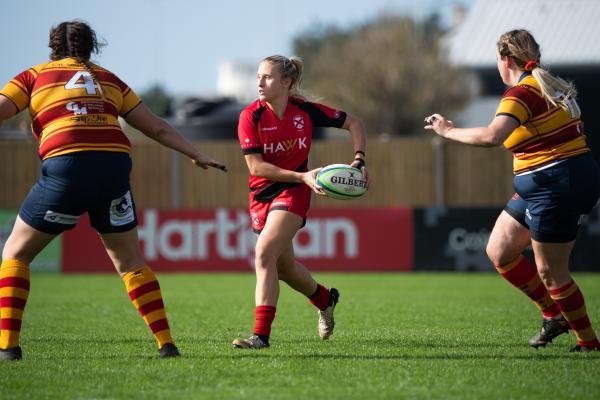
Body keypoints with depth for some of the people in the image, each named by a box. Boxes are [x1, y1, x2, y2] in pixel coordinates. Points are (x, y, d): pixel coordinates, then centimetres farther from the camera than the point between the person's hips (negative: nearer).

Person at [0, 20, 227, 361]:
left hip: (65, 170, -3)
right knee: (131, 263, 18)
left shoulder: (34, 77, 14)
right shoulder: (108, 80, 23)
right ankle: (167, 343, 9)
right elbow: (158, 128, 23)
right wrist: (197, 155, 32)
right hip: (115, 169, 3)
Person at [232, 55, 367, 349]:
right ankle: (325, 299, 45)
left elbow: (353, 123, 5)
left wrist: (359, 160, -8)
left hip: (293, 193, -3)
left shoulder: (306, 110, -10)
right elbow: (255, 165, -18)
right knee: (284, 266, 14)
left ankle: (261, 334, -22)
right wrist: (302, 176, -24)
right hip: (262, 194, 3)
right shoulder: (250, 116, -12)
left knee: (265, 253, -22)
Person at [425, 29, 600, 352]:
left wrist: (448, 131, -20)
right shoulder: (552, 86, 12)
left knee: (550, 273, 0)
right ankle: (554, 315, 22)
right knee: (499, 251, 14)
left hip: (557, 187, -10)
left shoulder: (522, 92, -17)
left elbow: (492, 136, -33)